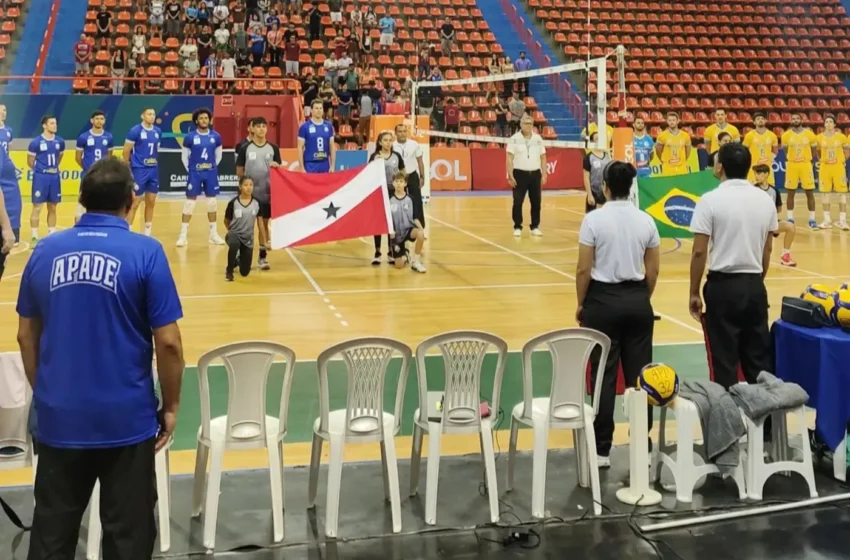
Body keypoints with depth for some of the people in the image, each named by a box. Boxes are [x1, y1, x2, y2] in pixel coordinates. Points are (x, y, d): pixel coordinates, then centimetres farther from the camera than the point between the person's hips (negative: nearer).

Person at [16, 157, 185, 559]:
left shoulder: (46, 250, 2)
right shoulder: (145, 253, -10)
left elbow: (26, 336, 9)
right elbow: (168, 342, -11)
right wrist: (170, 406, 1)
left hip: (58, 416, 4)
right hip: (126, 418, -3)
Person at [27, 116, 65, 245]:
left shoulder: (60, 142, 4)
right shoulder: (36, 142, -10)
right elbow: (30, 161, -2)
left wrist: (54, 168, 13)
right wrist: (41, 170, 7)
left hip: (55, 177, 4)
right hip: (40, 177, -4)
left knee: (52, 208, 10)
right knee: (37, 207, -2)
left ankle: (52, 234, 18)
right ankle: (35, 237, 3)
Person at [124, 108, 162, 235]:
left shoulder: (158, 131, 7)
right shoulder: (135, 131, -10)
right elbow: (126, 151, -7)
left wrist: (155, 164, 15)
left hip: (154, 170, 6)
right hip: (139, 170, -6)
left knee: (151, 202, 9)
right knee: (135, 202, -4)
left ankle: (147, 233, 18)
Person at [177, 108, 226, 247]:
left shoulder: (216, 136, 1)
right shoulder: (190, 137, -6)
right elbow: (184, 156, 3)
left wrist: (212, 168, 8)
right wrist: (190, 170, 2)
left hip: (211, 173, 3)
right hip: (195, 173, -3)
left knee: (212, 202, 8)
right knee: (190, 202, -2)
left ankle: (213, 234, 19)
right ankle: (183, 234, 3)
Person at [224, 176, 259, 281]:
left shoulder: (257, 203, -5)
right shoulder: (233, 203, -10)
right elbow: (226, 221, 5)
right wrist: (232, 232, 4)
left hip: (248, 238, 2)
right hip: (234, 233, -2)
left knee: (245, 272, 5)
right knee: (234, 244, -42)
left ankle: (238, 261, 44)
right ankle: (229, 271, -17)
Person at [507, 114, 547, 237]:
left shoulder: (538, 139, 8)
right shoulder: (514, 139, -3)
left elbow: (543, 157, 11)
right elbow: (509, 158, -6)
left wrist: (544, 175, 5)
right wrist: (510, 176, -12)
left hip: (535, 174, 3)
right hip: (519, 174, -3)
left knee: (536, 201, 5)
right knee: (518, 202, -2)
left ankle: (535, 227, 16)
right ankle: (517, 227, 8)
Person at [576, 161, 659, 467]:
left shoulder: (594, 219, -9)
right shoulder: (646, 220, 1)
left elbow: (584, 269, -9)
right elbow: (653, 270, 6)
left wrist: (581, 304, 4)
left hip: (603, 300, -3)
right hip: (637, 300, 3)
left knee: (604, 376, 3)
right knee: (639, 376, 8)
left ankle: (602, 450, 8)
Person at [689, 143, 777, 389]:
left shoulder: (711, 200, -10)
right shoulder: (765, 200, 5)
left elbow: (699, 252, -12)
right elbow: (767, 249, 11)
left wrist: (694, 292, -3)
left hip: (723, 285, -4)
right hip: (755, 286, 4)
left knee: (725, 361, 2)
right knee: (759, 359, 12)